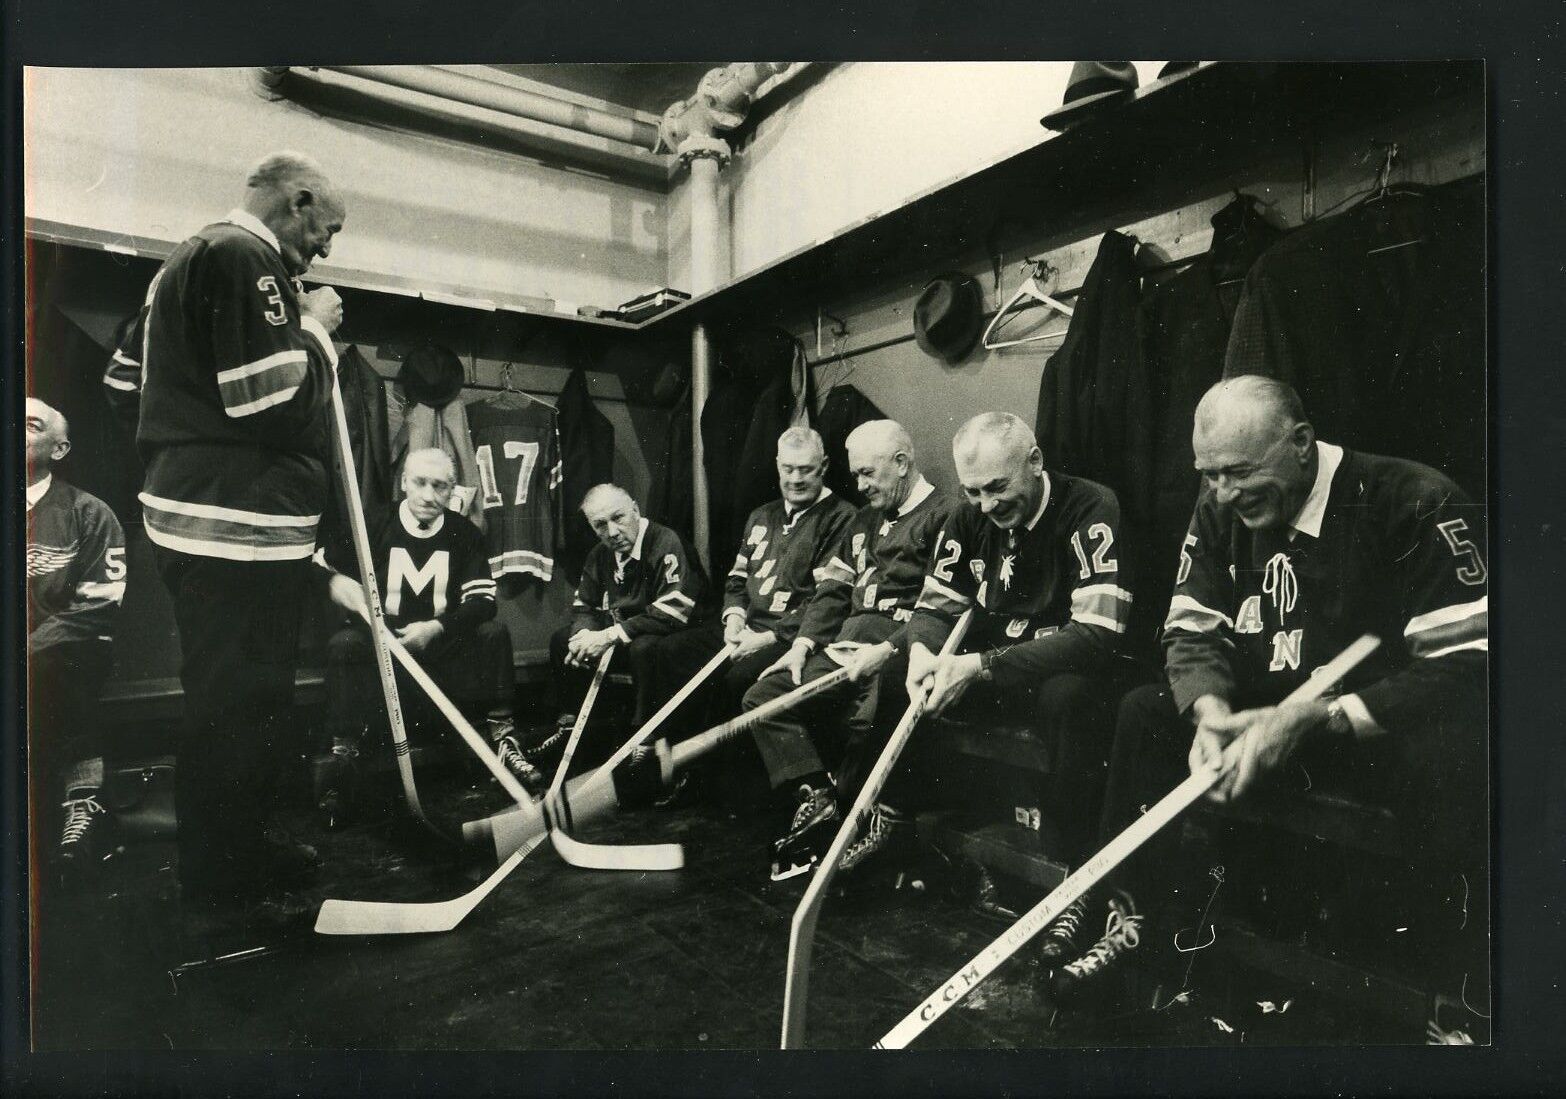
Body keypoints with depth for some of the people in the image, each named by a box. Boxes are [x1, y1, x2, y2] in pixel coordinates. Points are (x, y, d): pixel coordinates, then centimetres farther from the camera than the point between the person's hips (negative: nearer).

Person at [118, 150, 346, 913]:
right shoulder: (245, 259, -13)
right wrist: (316, 329, -7)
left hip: (193, 520, 11)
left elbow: (128, 367, 27)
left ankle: (230, 844, 33)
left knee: (224, 697, 19)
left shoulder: (186, 261, 20)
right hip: (240, 530, -11)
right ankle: (227, 871, 15)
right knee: (243, 702, 0)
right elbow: (277, 404, -22)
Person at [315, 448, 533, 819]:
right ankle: (342, 755, -24)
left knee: (494, 633, -23)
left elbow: (482, 603, -8)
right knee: (344, 644, -30)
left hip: (443, 643, 1)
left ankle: (503, 740, -19)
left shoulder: (465, 534, 0)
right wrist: (339, 586, -22)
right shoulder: (373, 528, -3)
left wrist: (434, 629, -21)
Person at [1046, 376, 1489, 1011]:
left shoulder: (1416, 504, -18)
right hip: (1268, 718, 5)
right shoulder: (1219, 511, 0)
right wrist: (1211, 713, -22)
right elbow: (1191, 630, -1)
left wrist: (1316, 720, -32)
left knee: (1456, 763, -36)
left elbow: (1468, 667, -24)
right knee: (1145, 714, -13)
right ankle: (1128, 912, -4)